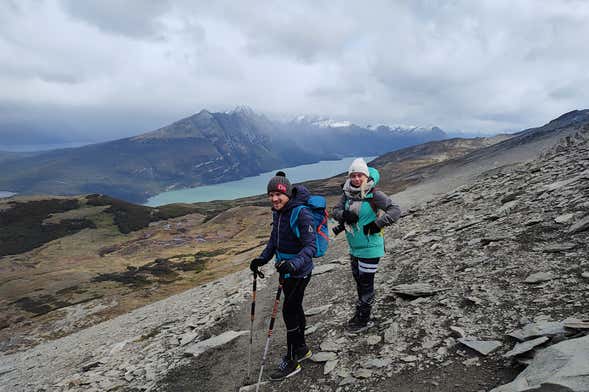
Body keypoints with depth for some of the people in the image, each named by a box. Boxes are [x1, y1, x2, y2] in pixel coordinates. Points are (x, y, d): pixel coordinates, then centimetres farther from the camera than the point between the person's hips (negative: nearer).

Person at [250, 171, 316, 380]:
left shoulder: (302, 214, -23)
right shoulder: (278, 211, 3)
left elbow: (310, 246, -27)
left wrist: (294, 264, -42)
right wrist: (263, 258, 5)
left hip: (299, 271, -8)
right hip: (285, 268, 8)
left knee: (289, 312, -1)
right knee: (295, 309, 19)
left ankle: (291, 361, 15)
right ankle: (301, 349, 38)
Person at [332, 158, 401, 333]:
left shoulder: (374, 195, -18)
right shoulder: (347, 193, 1)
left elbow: (395, 210, -20)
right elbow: (335, 210, 1)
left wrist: (377, 225, -26)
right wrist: (344, 215, -20)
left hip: (370, 248, -7)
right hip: (354, 247, 7)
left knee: (366, 283, 3)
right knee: (358, 281, 21)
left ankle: (364, 320, 19)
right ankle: (360, 313, 39)